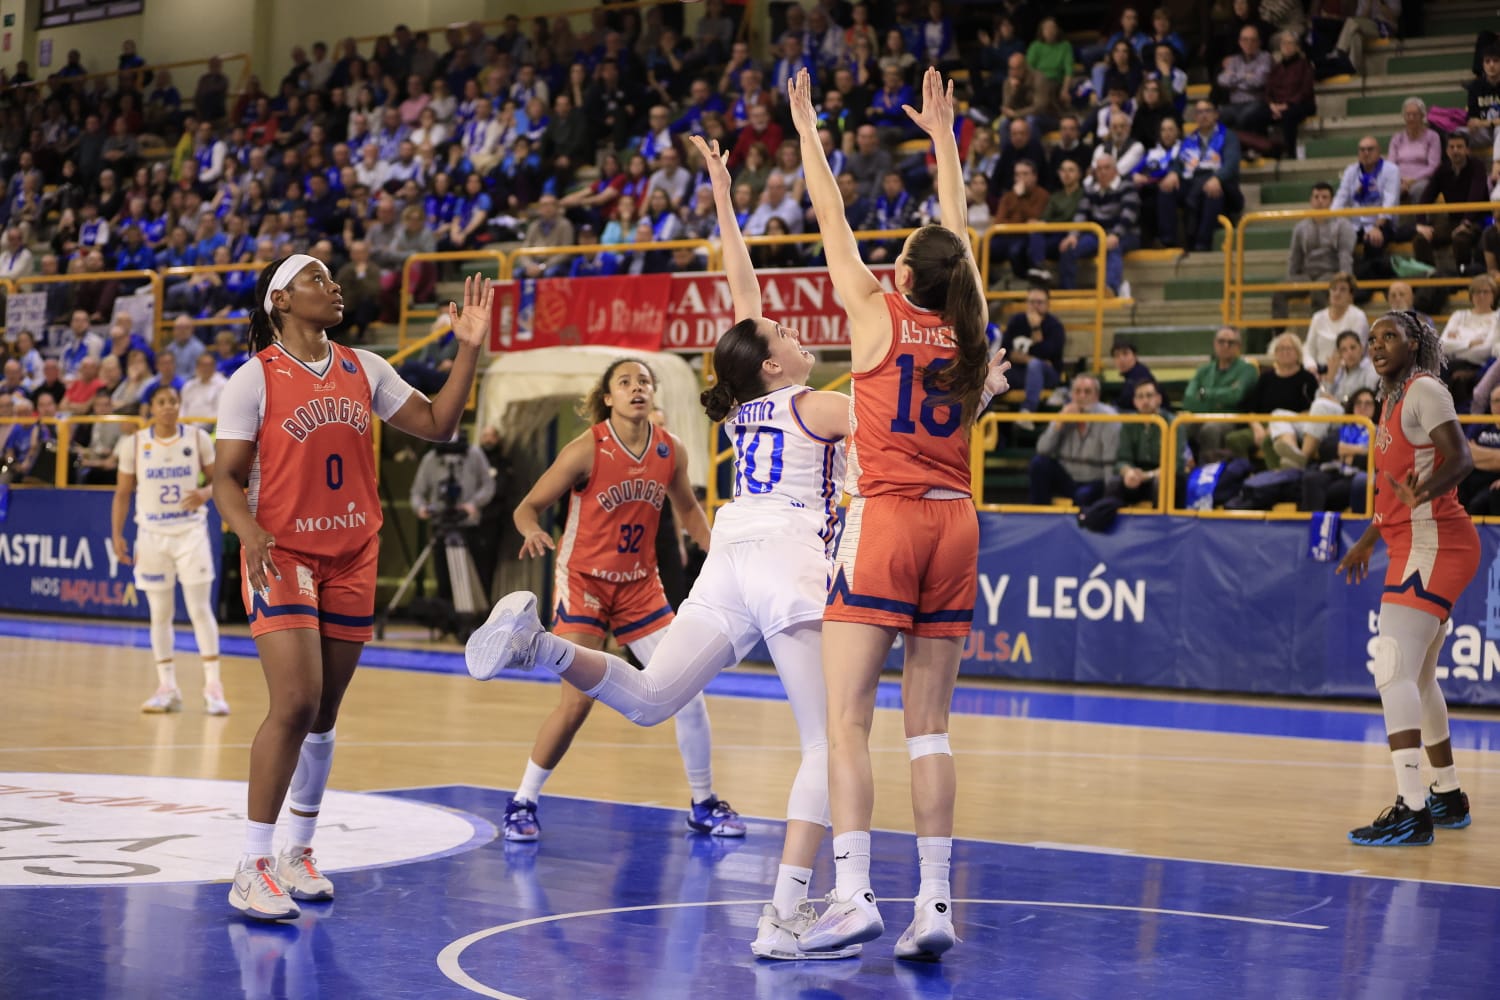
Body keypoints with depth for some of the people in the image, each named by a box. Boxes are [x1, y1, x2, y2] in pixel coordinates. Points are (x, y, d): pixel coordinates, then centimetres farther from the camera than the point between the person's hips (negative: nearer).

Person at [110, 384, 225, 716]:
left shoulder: (198, 438, -2)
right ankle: (167, 688, 13)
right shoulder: (133, 444, 0)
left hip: (191, 532, -1)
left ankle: (213, 686, -3)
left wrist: (206, 493, -17)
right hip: (152, 535, 1)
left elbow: (218, 480, 5)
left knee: (200, 610, -6)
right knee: (160, 614, 6)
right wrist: (116, 535, -2)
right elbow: (123, 493, 5)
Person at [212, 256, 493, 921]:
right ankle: (253, 871, -12)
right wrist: (250, 533, -26)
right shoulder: (255, 378, -6)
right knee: (296, 704, -18)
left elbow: (436, 424, 8)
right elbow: (227, 477, -7)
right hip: (282, 557, -5)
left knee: (324, 715, 11)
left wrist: (469, 349, 1)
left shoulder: (363, 370, 9)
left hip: (352, 558, 5)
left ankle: (299, 853, 25)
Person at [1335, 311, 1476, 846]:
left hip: (1431, 545, -11)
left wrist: (1425, 490, -42)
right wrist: (1368, 541, 34)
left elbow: (1461, 458, -22)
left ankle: (1411, 811, -24)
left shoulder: (1424, 390, -10)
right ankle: (1448, 797, 30)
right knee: (1418, 676, 19)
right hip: (1416, 546, 11)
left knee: (1393, 673, -19)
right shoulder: (1394, 399, 18)